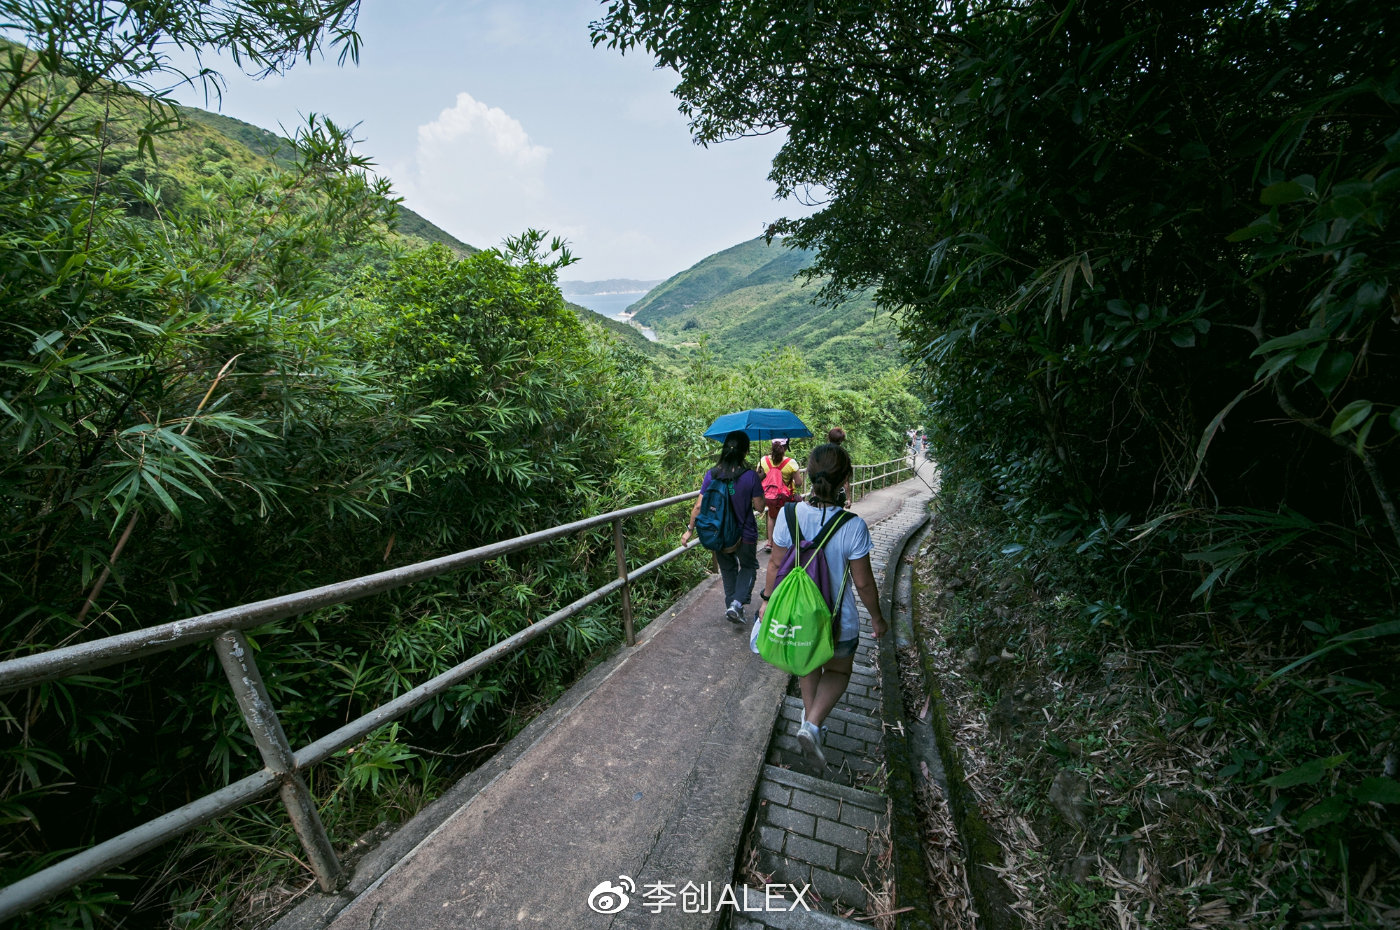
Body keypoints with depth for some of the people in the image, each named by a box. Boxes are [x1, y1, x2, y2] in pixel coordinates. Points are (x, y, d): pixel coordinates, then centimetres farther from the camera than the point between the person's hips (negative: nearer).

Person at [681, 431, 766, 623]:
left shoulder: (711, 474, -12)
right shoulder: (750, 476, -18)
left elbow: (699, 507, -9)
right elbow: (759, 506, -9)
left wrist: (690, 530, 3)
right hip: (745, 535, -2)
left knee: (728, 569, 24)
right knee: (748, 567, 22)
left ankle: (731, 606, 32)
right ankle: (737, 603, 4)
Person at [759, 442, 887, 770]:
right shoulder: (853, 526, -24)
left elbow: (775, 564, -7)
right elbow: (863, 583, -14)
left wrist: (767, 600, 10)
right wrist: (877, 618, 4)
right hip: (838, 621, -2)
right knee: (838, 672, 25)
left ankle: (811, 722, 42)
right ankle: (812, 726, 8)